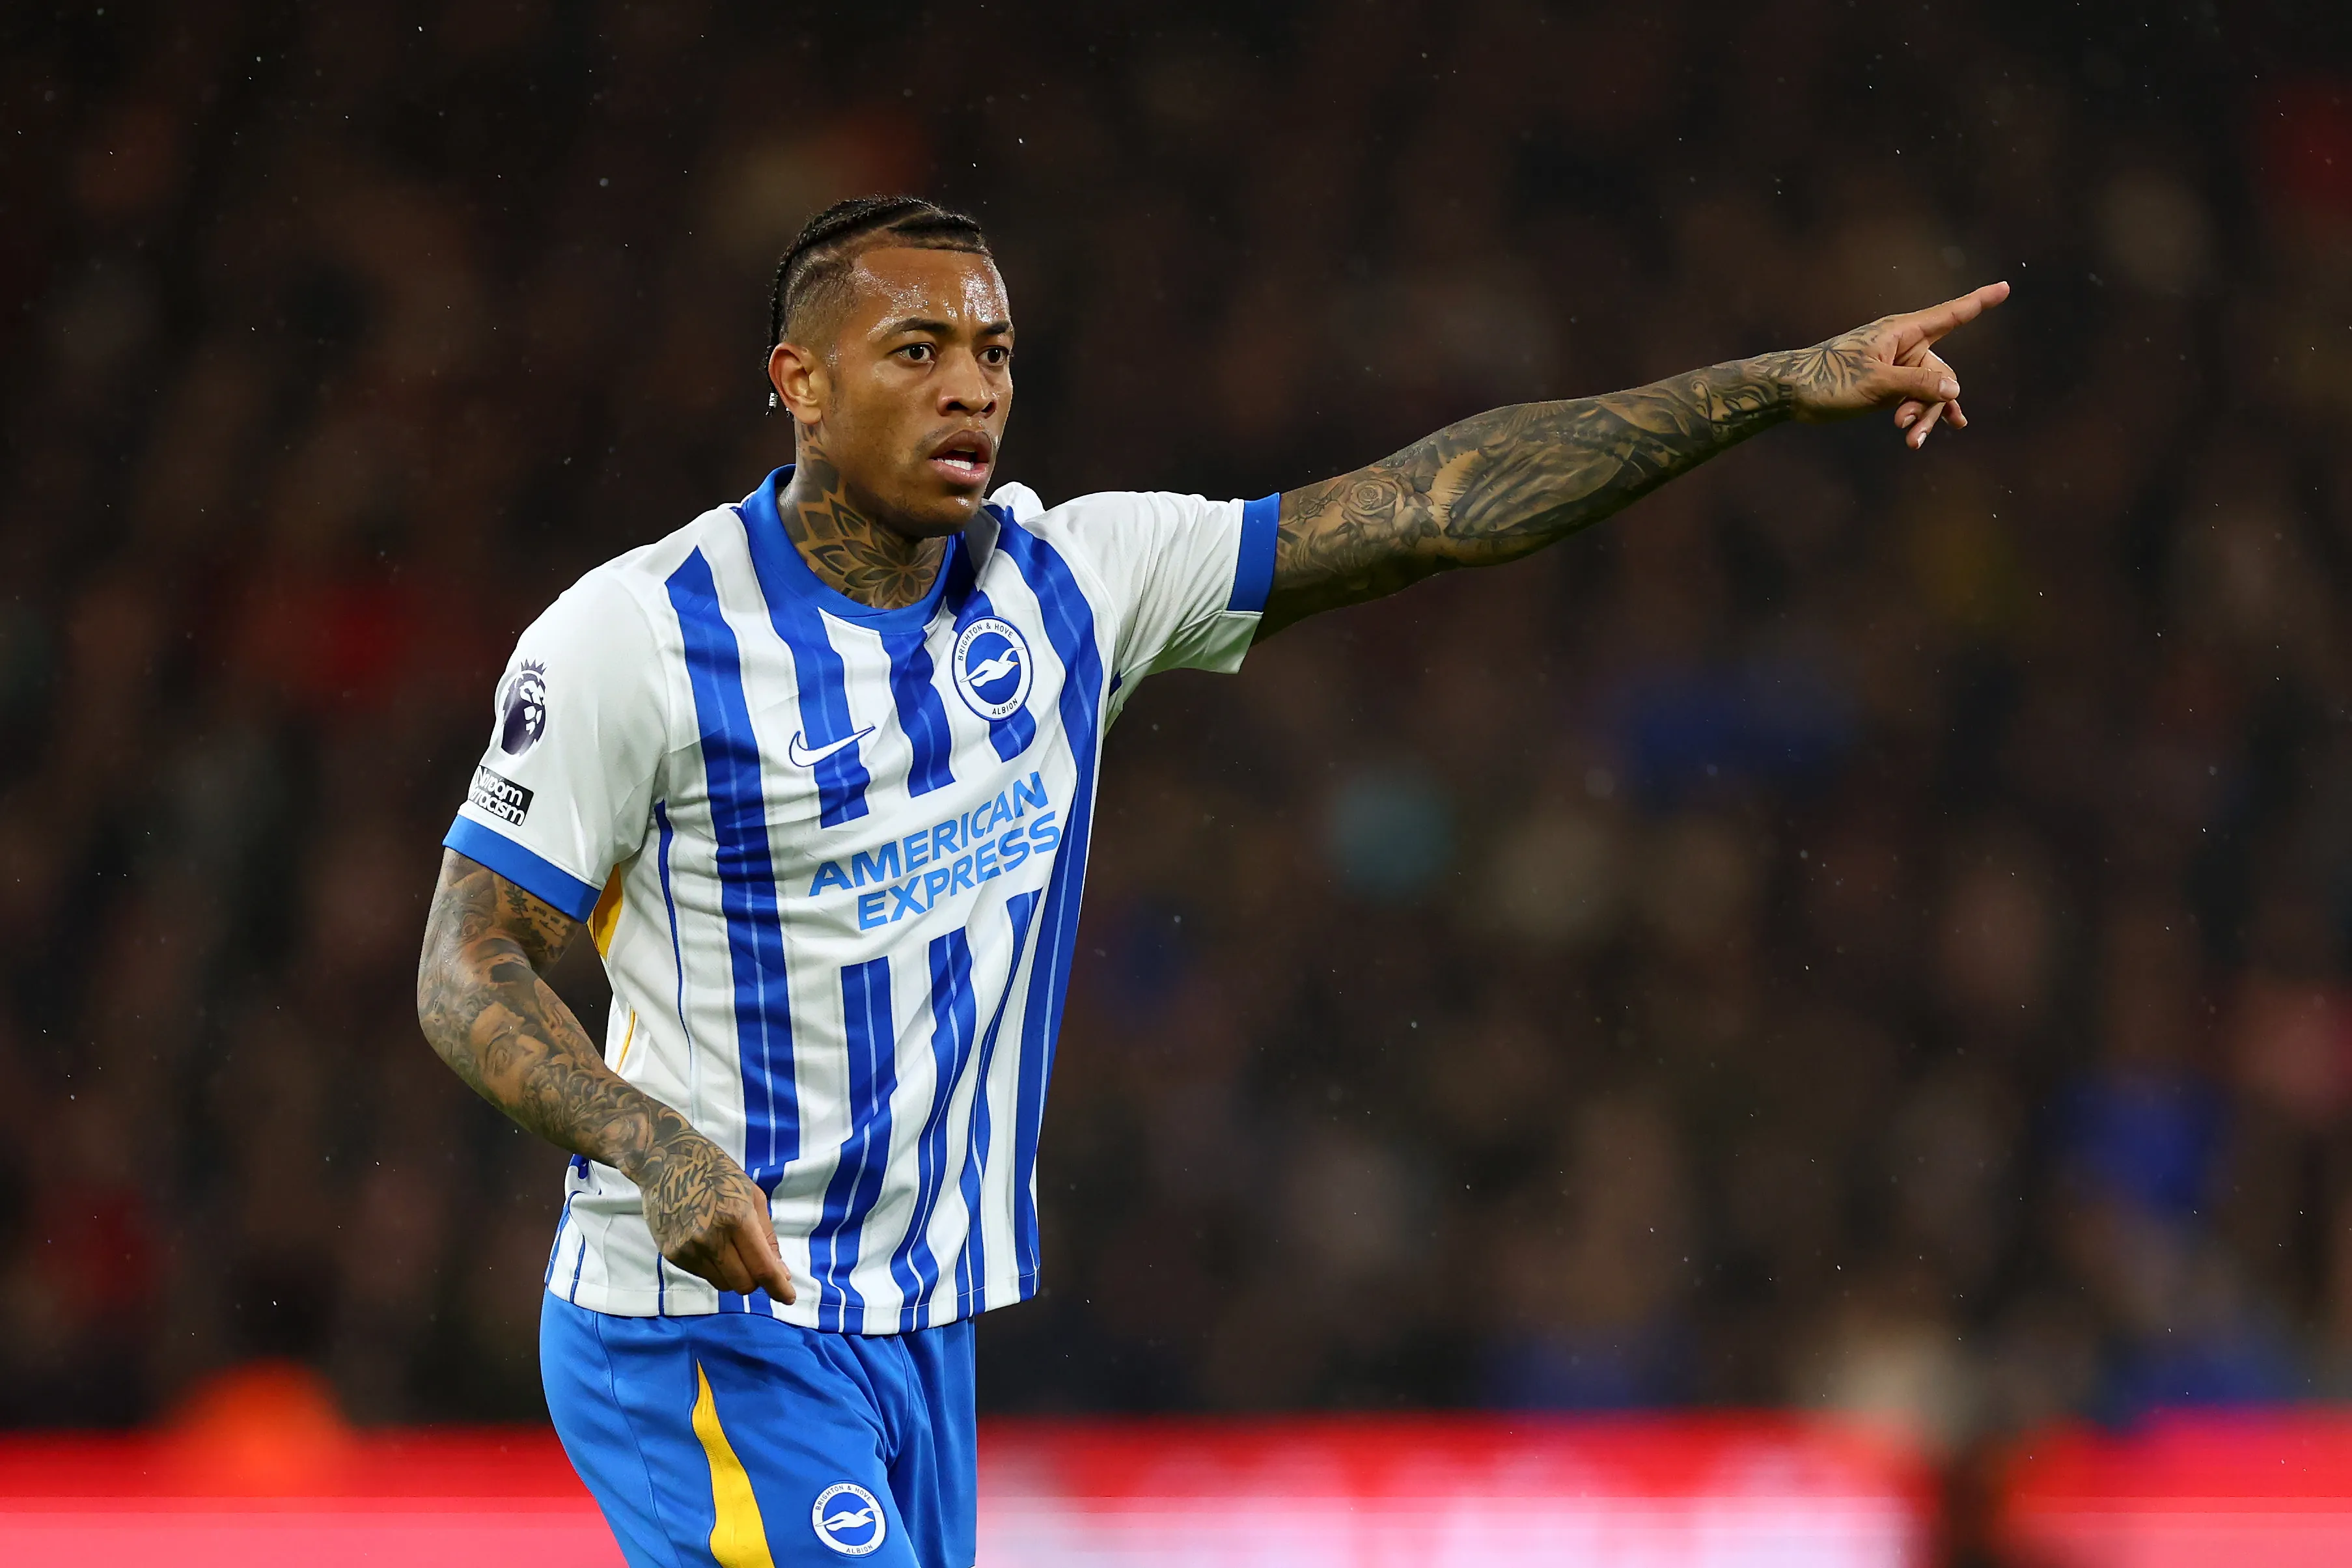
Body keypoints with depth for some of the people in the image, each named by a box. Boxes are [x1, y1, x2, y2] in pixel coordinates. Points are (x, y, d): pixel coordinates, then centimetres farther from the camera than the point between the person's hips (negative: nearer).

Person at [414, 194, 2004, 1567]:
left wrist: (1785, 387, -2)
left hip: (922, 1343, 6)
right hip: (706, 1327, -6)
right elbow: (468, 968, -9)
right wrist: (657, 1152, -28)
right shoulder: (637, 635, -11)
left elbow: (1423, 511, 3)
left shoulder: (1067, 581, 4)